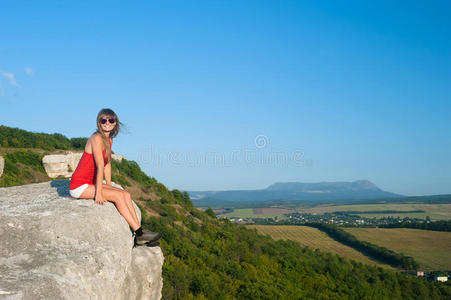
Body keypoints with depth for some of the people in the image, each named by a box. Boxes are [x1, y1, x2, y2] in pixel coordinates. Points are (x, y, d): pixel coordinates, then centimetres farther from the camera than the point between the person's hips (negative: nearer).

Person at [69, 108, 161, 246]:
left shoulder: (109, 140, 9)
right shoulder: (96, 138, -18)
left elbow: (107, 165, 13)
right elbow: (100, 167, -22)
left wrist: (109, 186, 8)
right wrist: (98, 193, -24)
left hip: (91, 183, 8)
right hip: (79, 186, -8)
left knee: (126, 194, -6)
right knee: (118, 195, -19)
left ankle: (139, 234, -10)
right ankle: (139, 233, -15)